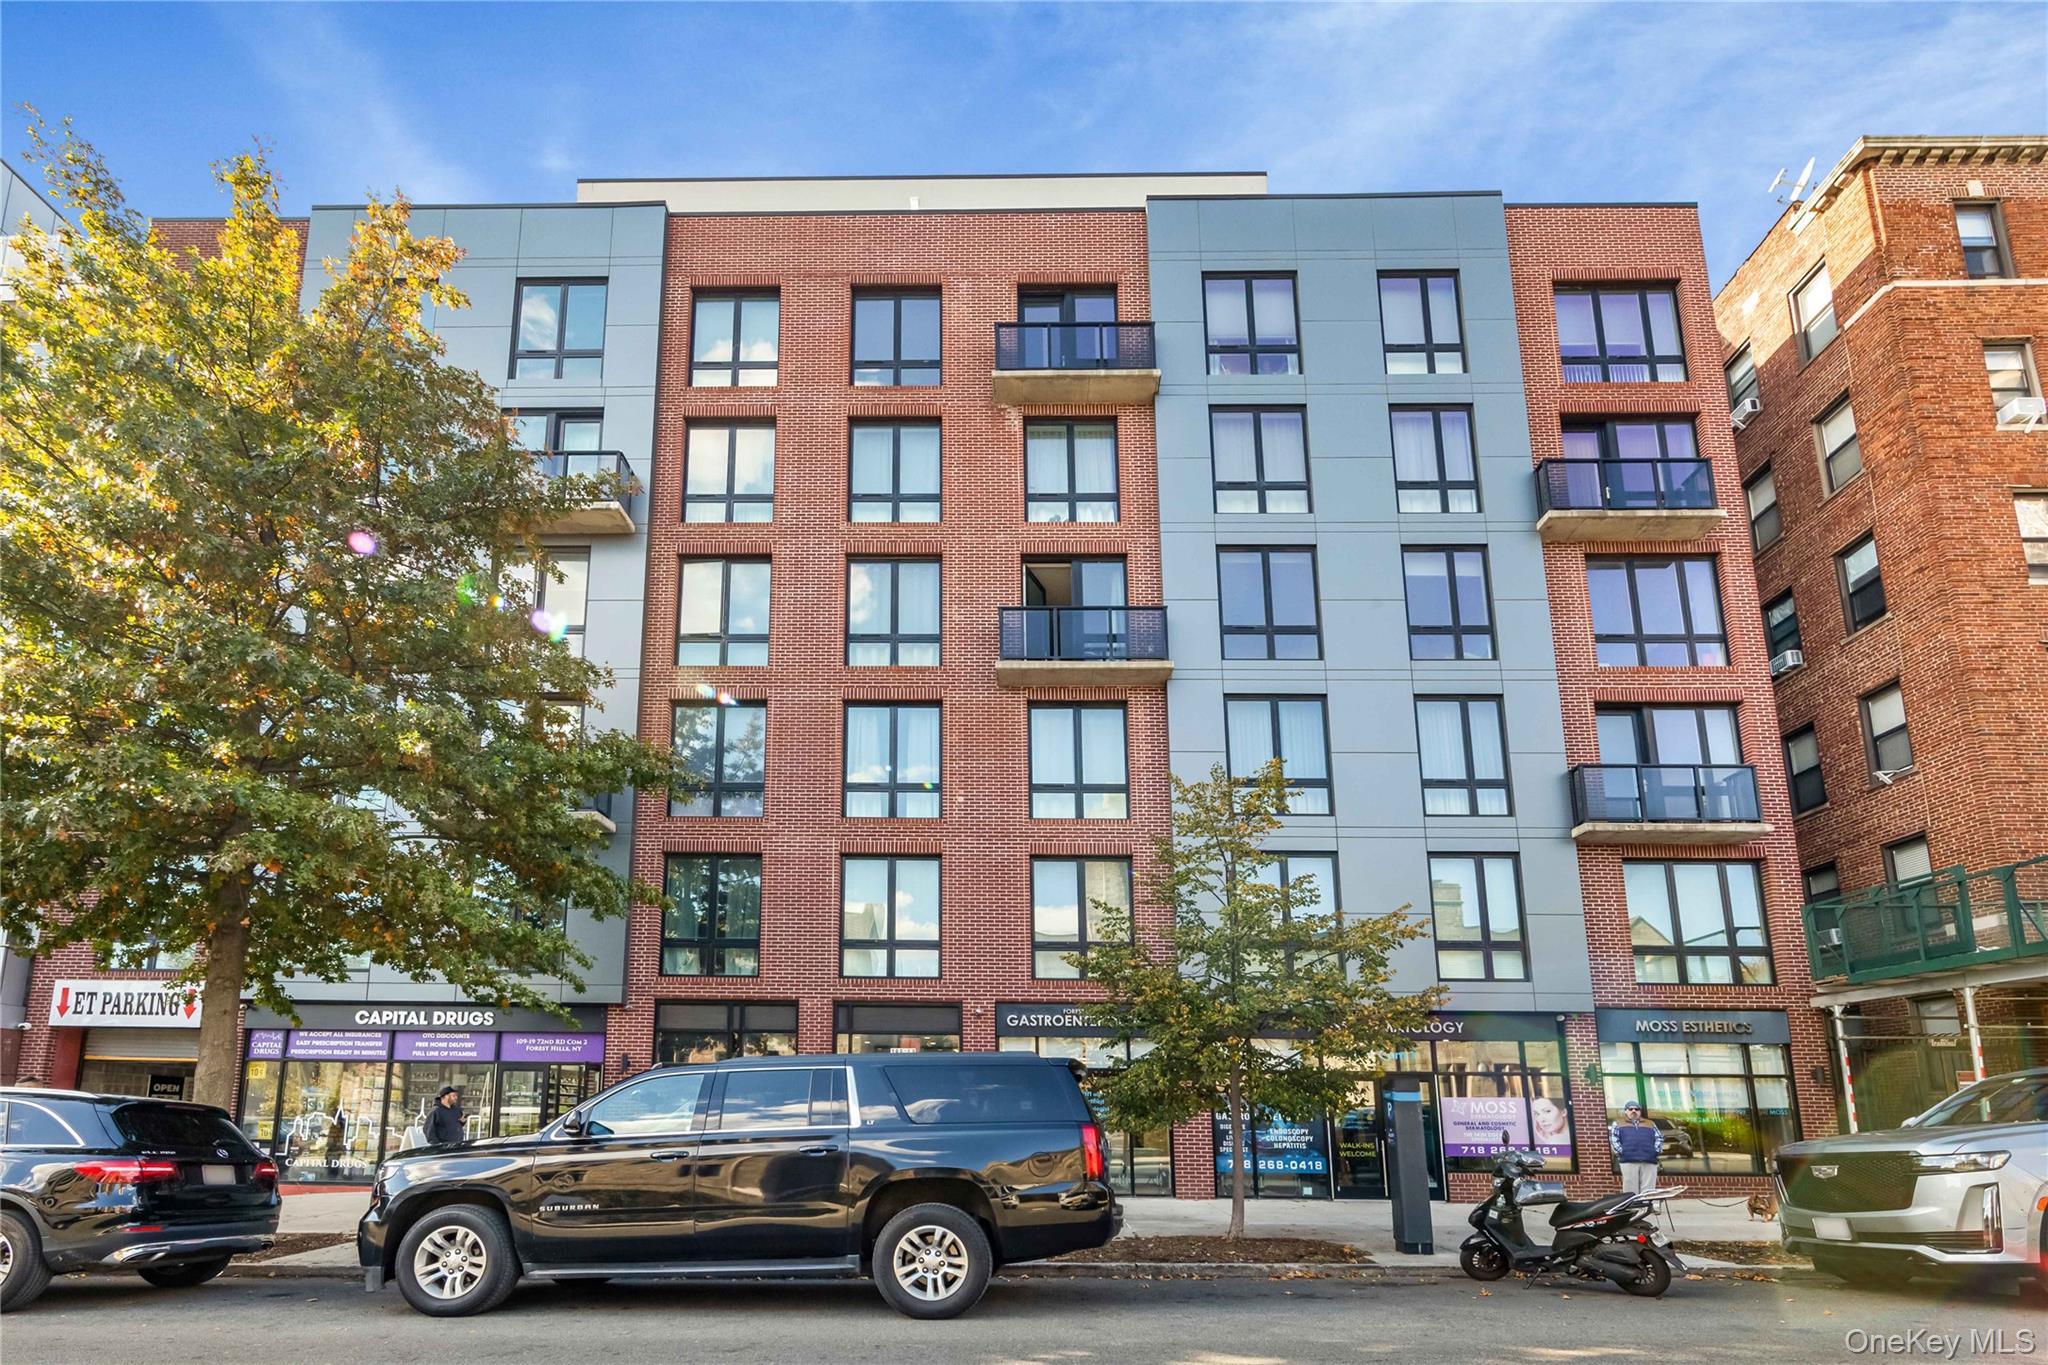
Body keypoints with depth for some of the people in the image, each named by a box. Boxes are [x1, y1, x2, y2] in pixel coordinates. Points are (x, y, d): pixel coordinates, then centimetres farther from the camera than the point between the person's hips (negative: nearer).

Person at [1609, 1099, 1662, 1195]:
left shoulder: (1650, 1124, 28)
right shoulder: (1618, 1123, 21)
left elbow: (1659, 1138, 18)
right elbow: (1613, 1138, 8)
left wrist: (1656, 1150, 1)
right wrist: (1620, 1151, -6)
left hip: (1649, 1161, 2)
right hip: (1629, 1161, -2)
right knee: (1631, 1192, -10)